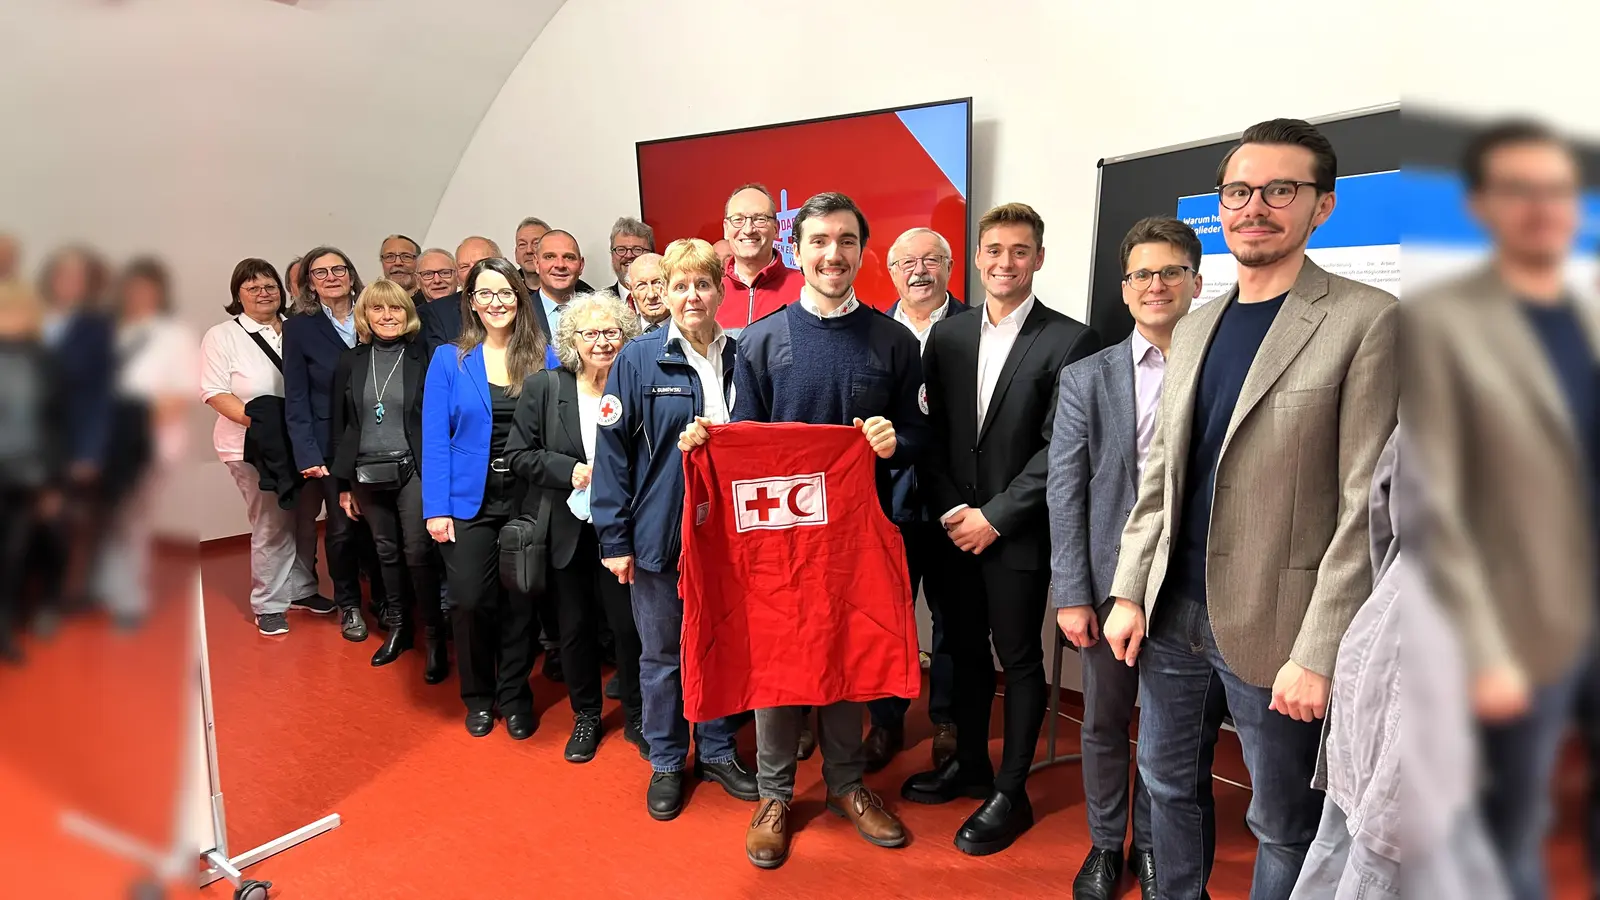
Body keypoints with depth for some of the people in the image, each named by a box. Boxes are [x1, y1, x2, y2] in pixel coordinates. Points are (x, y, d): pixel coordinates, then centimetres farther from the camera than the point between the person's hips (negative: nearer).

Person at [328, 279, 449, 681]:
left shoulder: (425, 358, -4)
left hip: (413, 470, -4)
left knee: (418, 553, -6)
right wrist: (343, 483, 8)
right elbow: (341, 425, 9)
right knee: (387, 553, 14)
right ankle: (398, 628, 28)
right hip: (367, 473, 4)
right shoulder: (350, 362, 6)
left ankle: (434, 637, 6)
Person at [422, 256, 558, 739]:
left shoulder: (544, 359, 3)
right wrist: (437, 509, -8)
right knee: (471, 600, 1)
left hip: (527, 500, 0)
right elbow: (435, 439, -1)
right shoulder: (449, 360, 2)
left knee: (520, 602, 7)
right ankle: (478, 696, 24)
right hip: (470, 501, 0)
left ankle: (515, 695, 26)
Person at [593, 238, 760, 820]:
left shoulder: (741, 358, 3)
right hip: (660, 533, -3)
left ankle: (718, 751, 34)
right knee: (662, 653, 10)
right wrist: (614, 539, -10)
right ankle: (667, 762, 29)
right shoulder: (638, 360, -6)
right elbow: (612, 451, -7)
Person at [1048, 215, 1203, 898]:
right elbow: (1065, 492, -3)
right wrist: (1072, 595, -7)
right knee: (1104, 722, 13)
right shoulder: (1086, 379, 0)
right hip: (1111, 580, 0)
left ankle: (1151, 844, 36)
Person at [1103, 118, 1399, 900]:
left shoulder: (1366, 321, -9)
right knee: (1168, 783, 20)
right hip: (1172, 612, 6)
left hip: (1274, 629, -5)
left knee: (1283, 823, 11)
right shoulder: (1194, 327, 10)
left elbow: (1367, 505, -14)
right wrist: (1129, 592, 5)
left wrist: (1320, 653, -16)